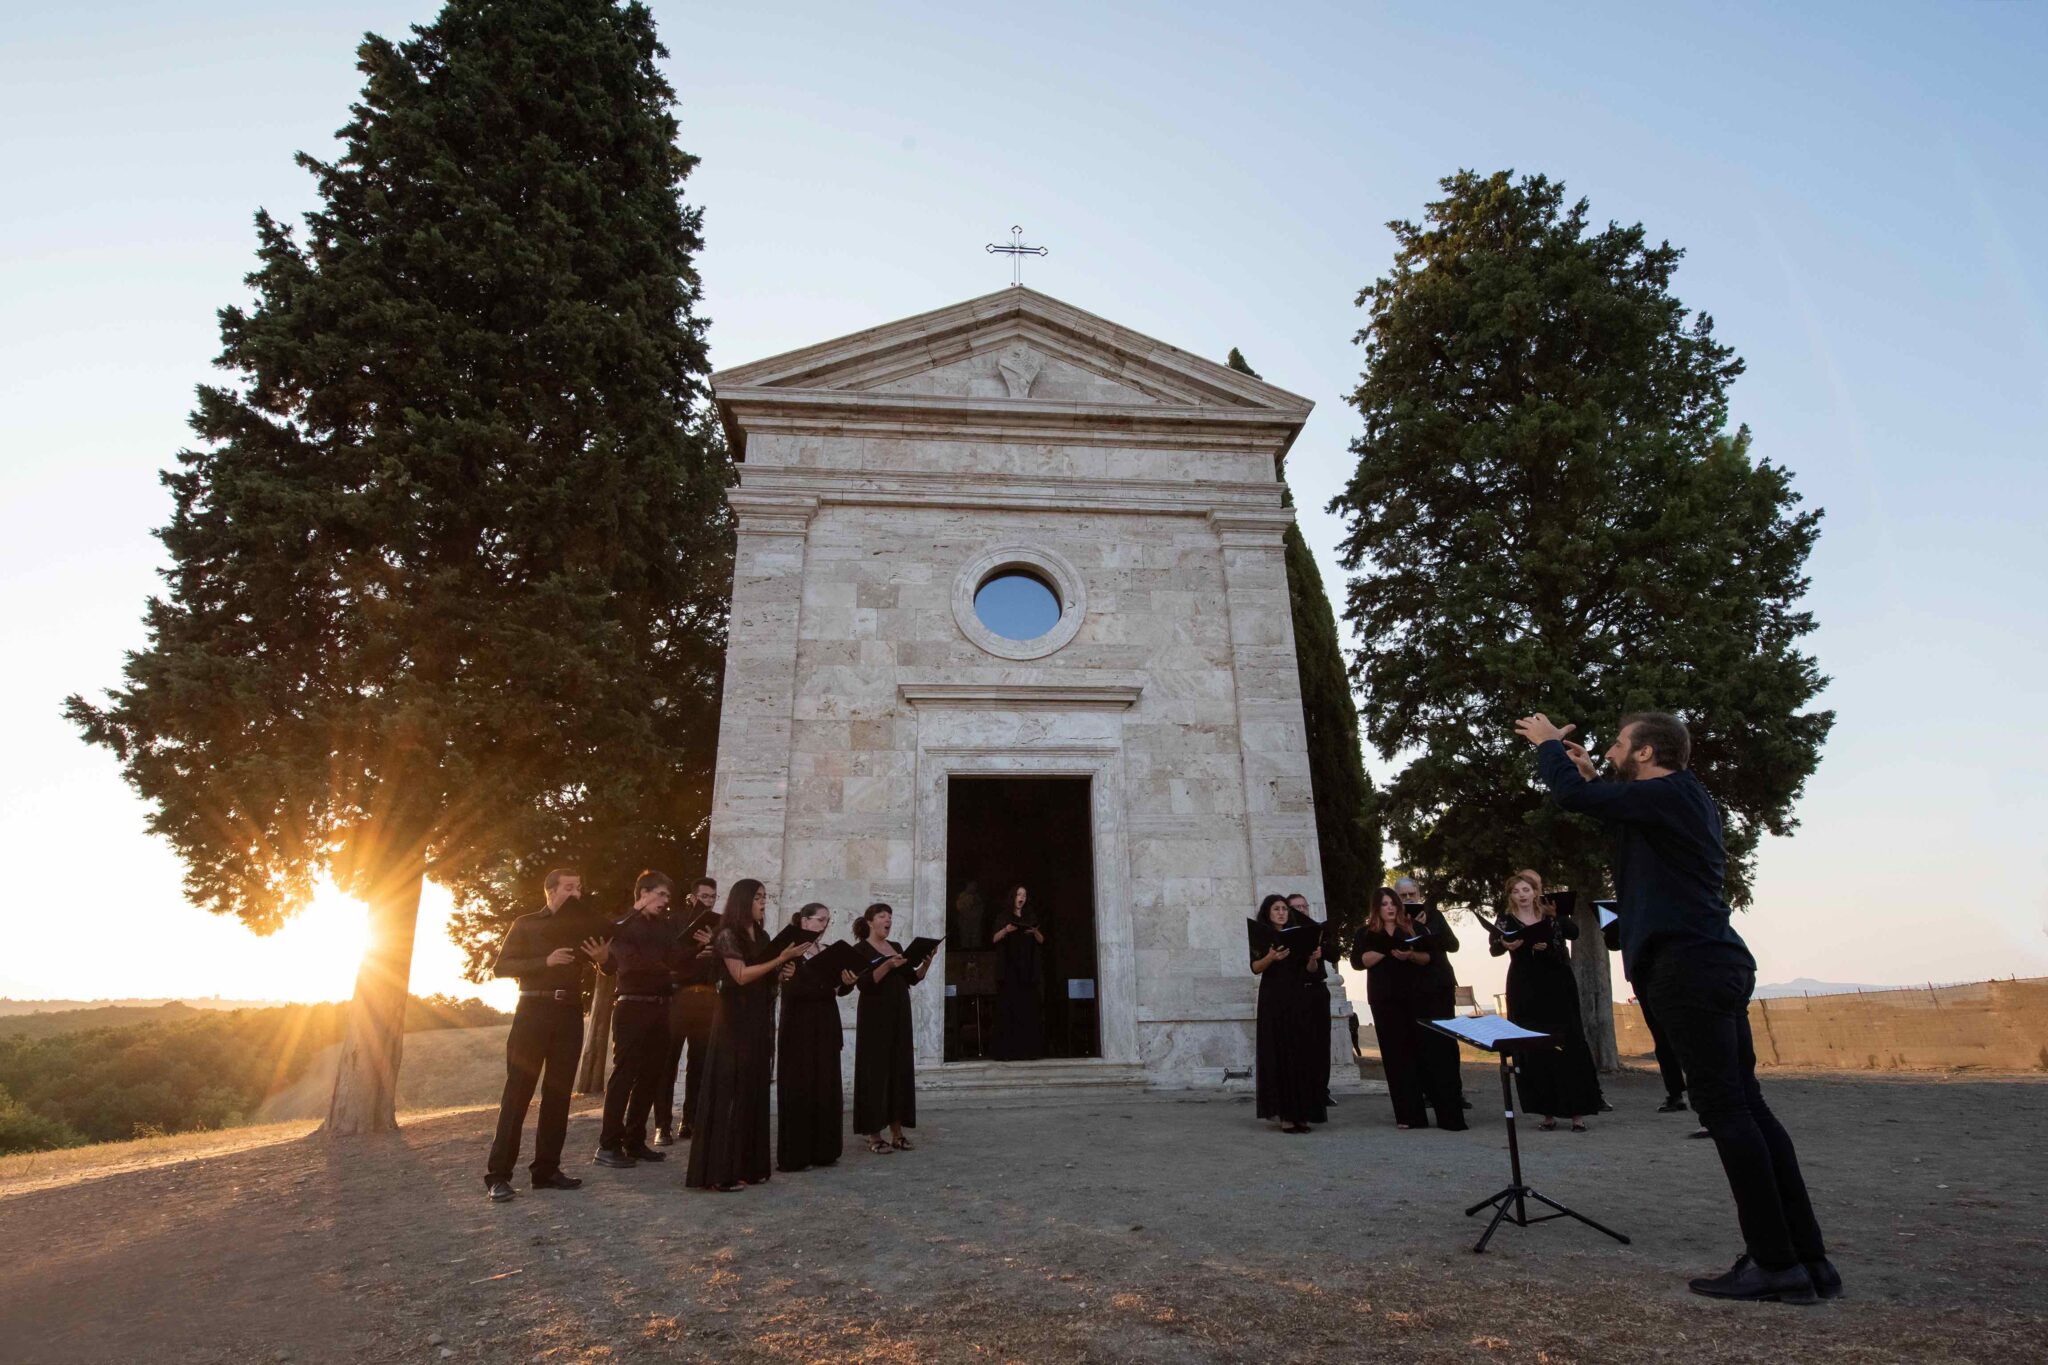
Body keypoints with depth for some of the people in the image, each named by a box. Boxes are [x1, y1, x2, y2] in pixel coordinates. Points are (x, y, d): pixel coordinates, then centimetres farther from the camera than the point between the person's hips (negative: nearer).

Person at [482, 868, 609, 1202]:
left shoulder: (585, 926, 15)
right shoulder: (526, 924, 5)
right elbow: (499, 967, -4)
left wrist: (601, 956, -5)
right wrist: (545, 961, -16)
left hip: (570, 1014, 4)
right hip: (534, 1010, -4)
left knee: (558, 1093, 4)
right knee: (518, 1091, -6)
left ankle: (546, 1169, 10)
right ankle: (498, 1174, -2)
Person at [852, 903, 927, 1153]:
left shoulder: (896, 947, 15)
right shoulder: (861, 949, -5)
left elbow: (913, 979, 12)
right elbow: (864, 983, -18)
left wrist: (926, 963, -5)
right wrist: (888, 965, -28)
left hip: (899, 1016, 7)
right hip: (875, 1017, -7)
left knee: (900, 1069, 6)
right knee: (875, 1070, -4)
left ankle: (897, 1132, 13)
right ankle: (873, 1135, 2)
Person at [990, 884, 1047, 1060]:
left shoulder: (1031, 919, 14)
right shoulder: (1004, 918, 8)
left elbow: (1042, 941, 10)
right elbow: (994, 939, -1)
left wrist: (1036, 932, -10)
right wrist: (1006, 930, -17)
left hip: (1028, 970, 2)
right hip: (1008, 970, -2)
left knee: (1029, 1009, -4)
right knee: (1009, 1009, -8)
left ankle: (1028, 1050, -3)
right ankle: (1007, 1050, -9)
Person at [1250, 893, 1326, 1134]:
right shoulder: (1260, 936, 5)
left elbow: (1310, 970, 7)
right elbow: (1255, 968, -6)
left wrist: (1314, 958, -14)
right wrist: (1271, 957, -25)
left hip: (1299, 1001, 3)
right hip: (1274, 1001, -3)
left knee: (1302, 1054, 0)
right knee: (1279, 1055, -4)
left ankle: (1302, 1113, 6)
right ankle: (1285, 1114, -2)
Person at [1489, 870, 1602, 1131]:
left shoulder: (1552, 915, 8)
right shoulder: (1506, 921, 5)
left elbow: (1574, 932, -11)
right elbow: (1493, 947, -11)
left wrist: (1555, 916, -30)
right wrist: (1504, 945, -33)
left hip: (1557, 986, 0)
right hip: (1524, 990, 0)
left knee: (1568, 1046, -3)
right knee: (1534, 1051, -1)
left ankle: (1577, 1111, 3)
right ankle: (1547, 1112, 7)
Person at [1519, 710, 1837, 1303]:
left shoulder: (1668, 793, -9)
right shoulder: (1687, 799, 20)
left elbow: (1572, 795, -15)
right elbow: (1614, 810, 34)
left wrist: (1547, 743, 1)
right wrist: (1589, 775, 26)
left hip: (1688, 966, -10)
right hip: (1718, 964, 10)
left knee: (1727, 1109, -7)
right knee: (1745, 1105, 9)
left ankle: (1776, 1262, -2)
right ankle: (1807, 1257, 13)